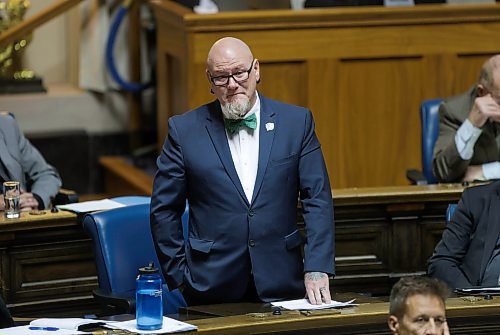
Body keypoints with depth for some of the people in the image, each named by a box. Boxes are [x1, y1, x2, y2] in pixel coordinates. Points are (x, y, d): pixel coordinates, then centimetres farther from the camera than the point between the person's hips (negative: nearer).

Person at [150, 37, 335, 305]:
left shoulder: (296, 122, 4)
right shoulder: (184, 129, 1)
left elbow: (317, 200, 1)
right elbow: (164, 210, 4)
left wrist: (317, 270, -9)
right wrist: (179, 274, -1)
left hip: (281, 284, 1)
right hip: (213, 288, -1)